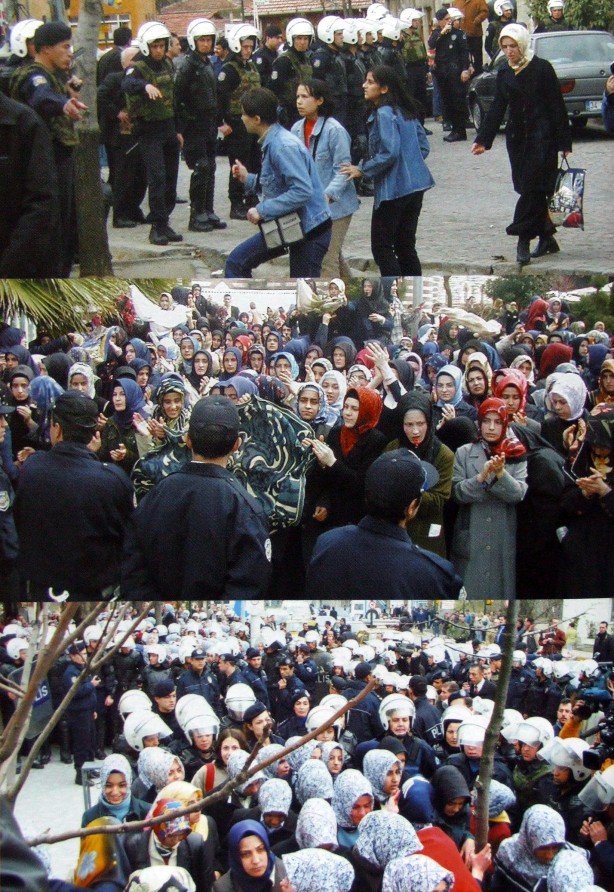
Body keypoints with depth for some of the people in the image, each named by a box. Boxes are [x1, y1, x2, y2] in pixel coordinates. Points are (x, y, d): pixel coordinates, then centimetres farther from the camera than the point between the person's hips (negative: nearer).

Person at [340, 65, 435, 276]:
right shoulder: (406, 111, 11)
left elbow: (389, 153, -23)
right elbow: (423, 146, 14)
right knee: (406, 246, 13)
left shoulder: (384, 114, -16)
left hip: (394, 189, -9)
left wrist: (362, 169, -13)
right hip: (415, 185, 9)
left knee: (381, 247, 0)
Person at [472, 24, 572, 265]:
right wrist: (483, 140, 4)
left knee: (532, 188, -11)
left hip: (541, 138, -5)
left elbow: (557, 107, -6)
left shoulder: (542, 68, -6)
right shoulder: (504, 73, 9)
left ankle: (524, 240, -12)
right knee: (529, 188, 5)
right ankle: (546, 238, 13)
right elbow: (497, 109, 12)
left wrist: (564, 142, -8)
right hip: (517, 139, 6)